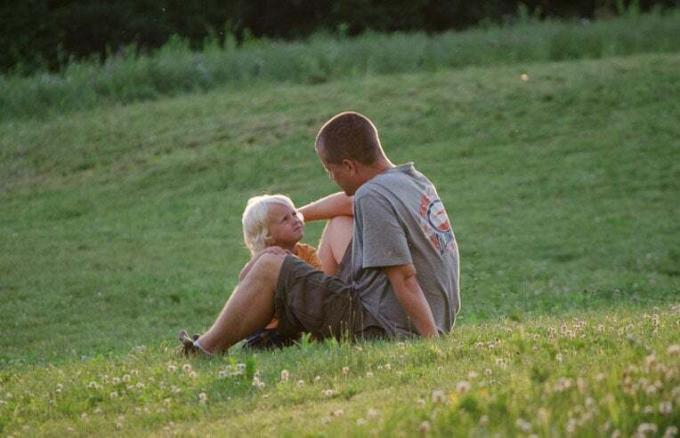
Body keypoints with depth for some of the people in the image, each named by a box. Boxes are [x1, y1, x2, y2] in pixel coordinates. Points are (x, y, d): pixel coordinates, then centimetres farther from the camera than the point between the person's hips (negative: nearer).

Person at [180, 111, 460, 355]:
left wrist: (432, 343, -24)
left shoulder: (373, 198, -16)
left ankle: (207, 351, 10)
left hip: (385, 330, -10)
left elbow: (405, 280, -22)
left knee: (269, 268, -3)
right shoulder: (417, 182, 13)